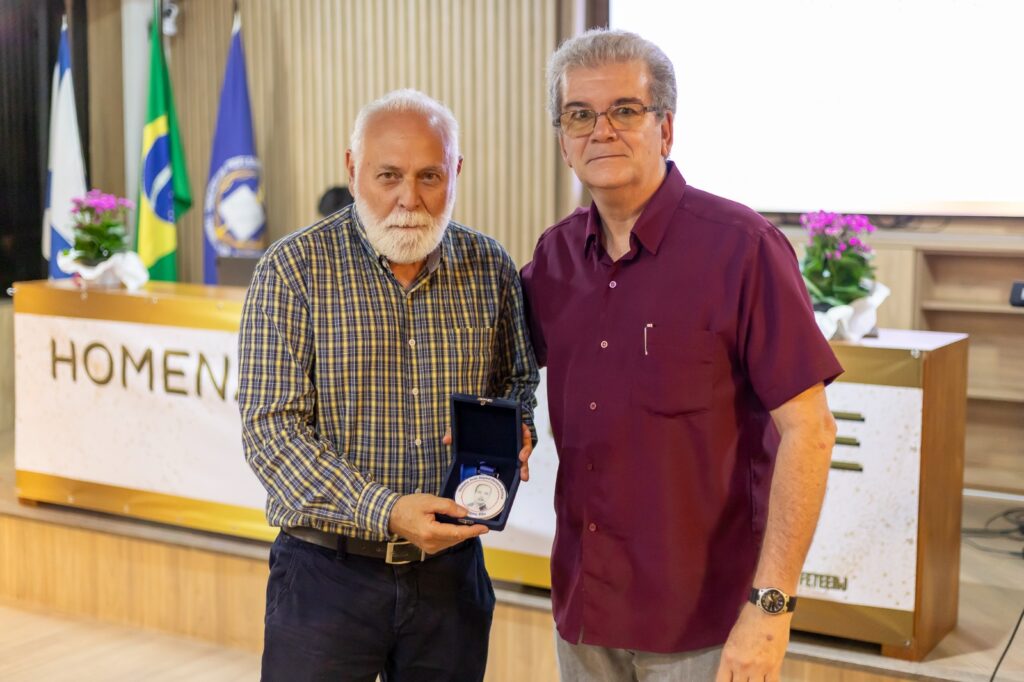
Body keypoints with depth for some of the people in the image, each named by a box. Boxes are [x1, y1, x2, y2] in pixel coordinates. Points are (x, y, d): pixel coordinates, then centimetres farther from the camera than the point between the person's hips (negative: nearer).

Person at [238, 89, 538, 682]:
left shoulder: (492, 268, 2)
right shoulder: (293, 270, -9)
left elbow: (518, 377, 16)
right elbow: (272, 428, -14)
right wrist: (385, 512, -24)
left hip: (452, 571, 3)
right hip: (327, 572, -3)